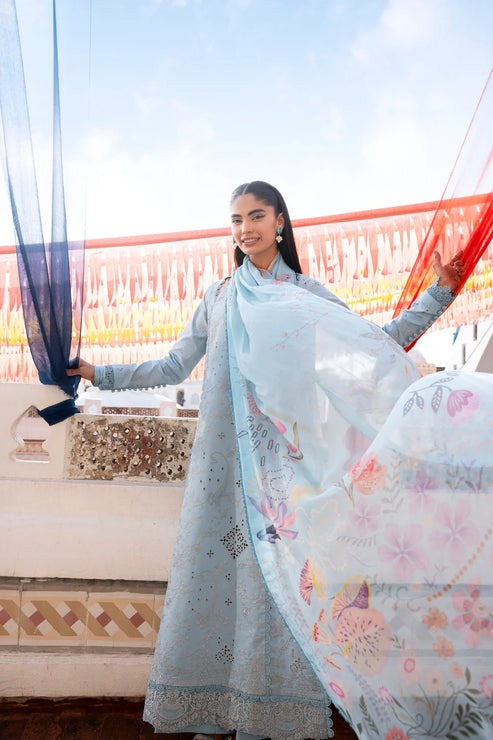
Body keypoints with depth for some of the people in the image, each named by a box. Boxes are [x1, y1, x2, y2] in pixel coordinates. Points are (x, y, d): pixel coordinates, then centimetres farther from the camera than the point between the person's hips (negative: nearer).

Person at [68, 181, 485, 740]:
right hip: (228, 456, 1)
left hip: (285, 455, -1)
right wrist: (100, 373, 13)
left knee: (278, 570, -5)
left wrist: (439, 294, 3)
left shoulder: (308, 294, 11)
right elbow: (174, 366, 16)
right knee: (220, 564, -2)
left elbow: (376, 342, 8)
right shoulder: (219, 298, 15)